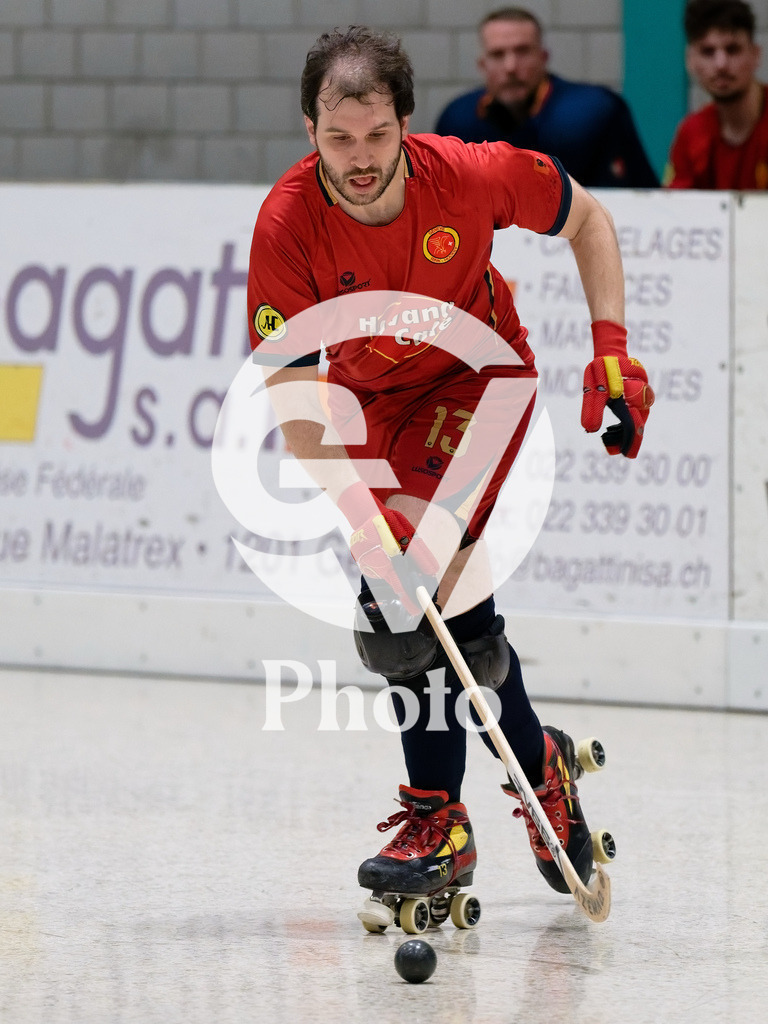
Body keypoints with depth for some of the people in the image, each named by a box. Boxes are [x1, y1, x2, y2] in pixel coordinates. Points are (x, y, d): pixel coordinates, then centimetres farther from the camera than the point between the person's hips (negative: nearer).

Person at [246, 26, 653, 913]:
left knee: (421, 581, -21)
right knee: (451, 606, 5)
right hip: (373, 395, 3)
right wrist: (361, 513, -40)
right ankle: (538, 764, 24)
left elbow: (586, 219, -6)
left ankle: (438, 818, -10)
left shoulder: (471, 175, -28)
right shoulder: (287, 225, -27)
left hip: (479, 376, -3)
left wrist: (611, 349, -13)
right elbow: (294, 400, -28)